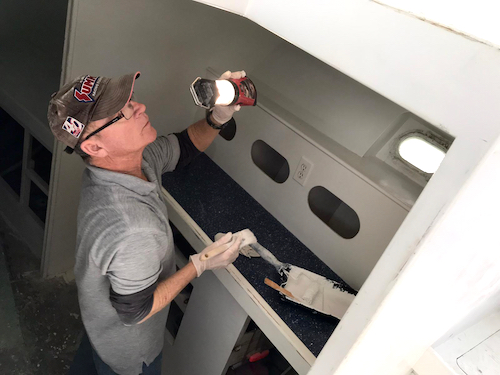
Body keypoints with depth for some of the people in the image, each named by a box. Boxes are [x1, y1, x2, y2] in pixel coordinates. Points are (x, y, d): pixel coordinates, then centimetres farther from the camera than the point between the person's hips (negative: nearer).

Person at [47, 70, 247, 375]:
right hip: (129, 346, -6)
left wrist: (218, 118, -24)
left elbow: (183, 147, -4)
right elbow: (134, 313, -29)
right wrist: (201, 264, -23)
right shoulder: (135, 233, -46)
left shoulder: (133, 155, -21)